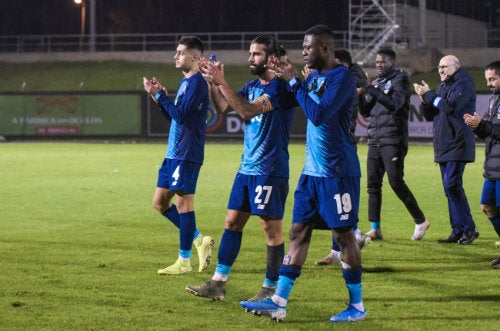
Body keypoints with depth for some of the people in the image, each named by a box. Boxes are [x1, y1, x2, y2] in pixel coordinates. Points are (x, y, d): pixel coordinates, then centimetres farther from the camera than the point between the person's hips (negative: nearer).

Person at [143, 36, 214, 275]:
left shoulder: (197, 82, -13)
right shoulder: (185, 82, 16)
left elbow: (181, 115, -21)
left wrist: (160, 94, -15)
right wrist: (157, 96, 7)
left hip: (186, 154, -10)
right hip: (173, 153, 10)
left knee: (183, 202, -5)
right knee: (160, 202, 11)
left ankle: (184, 261, 2)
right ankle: (199, 240, 18)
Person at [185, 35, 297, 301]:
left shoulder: (280, 87, -13)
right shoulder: (252, 86, 13)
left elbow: (248, 110, -24)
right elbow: (222, 108, 10)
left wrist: (221, 82, -24)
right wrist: (212, 83, -5)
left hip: (270, 170, -9)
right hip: (247, 167, 9)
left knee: (271, 227, -2)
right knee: (232, 222, 8)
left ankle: (271, 288, 6)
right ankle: (218, 283, 12)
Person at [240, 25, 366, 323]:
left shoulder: (342, 77, -15)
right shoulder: (313, 77, 11)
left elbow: (319, 114, -24)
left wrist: (294, 82, -17)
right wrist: (286, 78, 5)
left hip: (337, 172, -8)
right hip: (312, 171, 8)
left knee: (343, 234, -2)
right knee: (299, 231, 6)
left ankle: (357, 306, 8)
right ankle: (279, 301, 7)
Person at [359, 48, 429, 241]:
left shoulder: (400, 79, -2)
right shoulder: (377, 82, 18)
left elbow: (394, 103, -17)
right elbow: (366, 111, 16)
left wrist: (372, 90, -20)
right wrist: (361, 95, -2)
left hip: (393, 140, -7)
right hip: (375, 141, 7)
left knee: (396, 182, -9)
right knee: (373, 184, 2)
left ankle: (420, 221, 4)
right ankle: (375, 228, 5)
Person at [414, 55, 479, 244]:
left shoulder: (464, 84, -7)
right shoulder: (443, 87, 20)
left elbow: (450, 106, -21)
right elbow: (430, 115, 18)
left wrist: (429, 94, -11)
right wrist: (424, 99, 0)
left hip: (457, 145, -9)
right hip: (444, 146, 9)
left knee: (452, 186, -16)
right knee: (450, 189, 8)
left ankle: (469, 229, -10)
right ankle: (458, 231, 11)